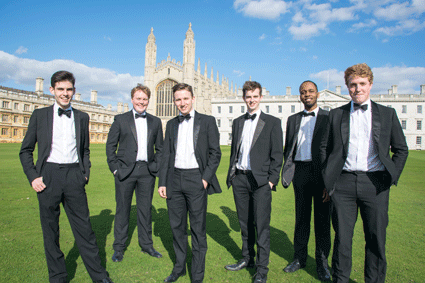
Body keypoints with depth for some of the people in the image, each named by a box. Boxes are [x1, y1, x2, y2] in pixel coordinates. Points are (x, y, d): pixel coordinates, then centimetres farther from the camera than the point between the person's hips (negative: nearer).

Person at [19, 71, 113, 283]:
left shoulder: (82, 117, 11)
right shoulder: (40, 115, 6)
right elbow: (25, 150, 7)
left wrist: (85, 174, 6)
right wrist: (33, 177, -4)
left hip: (74, 176, 1)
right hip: (48, 176, 0)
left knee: (84, 227, 3)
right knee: (50, 230, 8)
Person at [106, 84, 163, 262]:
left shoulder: (155, 122, 11)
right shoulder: (120, 120, 4)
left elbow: (160, 148, 13)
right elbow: (110, 145, 3)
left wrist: (156, 167, 2)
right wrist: (114, 167, -5)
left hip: (147, 171, 2)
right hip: (125, 170, -2)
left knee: (145, 209, 10)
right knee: (122, 209, 7)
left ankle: (146, 245, 25)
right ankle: (119, 247, 21)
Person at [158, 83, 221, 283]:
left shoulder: (207, 121, 2)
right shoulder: (171, 124, 13)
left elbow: (215, 152, -1)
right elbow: (166, 155, 12)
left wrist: (206, 178, -11)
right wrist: (162, 182, 5)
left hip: (196, 178, -4)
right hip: (174, 178, 4)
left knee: (198, 229, 3)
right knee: (177, 226, 13)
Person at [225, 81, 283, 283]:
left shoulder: (272, 122, 0)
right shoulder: (237, 122, 14)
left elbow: (277, 154, -2)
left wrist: (272, 180, -9)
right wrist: (231, 175, 10)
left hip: (260, 180, -4)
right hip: (239, 178, 5)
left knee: (261, 226, 0)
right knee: (245, 223, 14)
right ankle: (247, 259, 30)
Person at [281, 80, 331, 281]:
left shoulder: (329, 118, 2)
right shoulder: (293, 119, 13)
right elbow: (288, 148, 14)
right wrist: (288, 171, 2)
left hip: (321, 173, -3)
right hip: (300, 171, 3)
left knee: (322, 219, 5)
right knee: (301, 217, 12)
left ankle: (322, 263, 21)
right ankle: (299, 258, 26)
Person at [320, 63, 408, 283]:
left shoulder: (387, 114, 10)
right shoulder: (336, 114, 10)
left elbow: (401, 149, 13)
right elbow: (325, 147, 13)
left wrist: (392, 177, 4)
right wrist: (328, 178, 6)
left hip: (375, 183, 0)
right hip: (343, 183, 0)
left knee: (376, 238, 7)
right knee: (342, 238, 6)